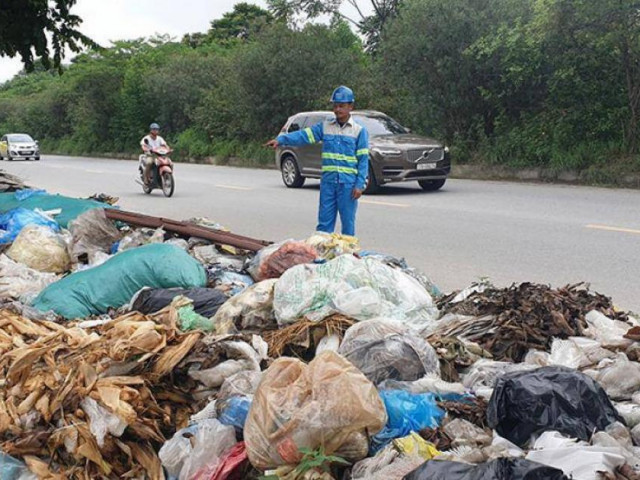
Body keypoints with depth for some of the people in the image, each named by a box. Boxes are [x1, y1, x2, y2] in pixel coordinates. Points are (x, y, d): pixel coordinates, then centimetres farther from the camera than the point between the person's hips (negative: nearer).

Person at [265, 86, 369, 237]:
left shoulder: (359, 130, 1)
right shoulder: (325, 126, 8)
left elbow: (363, 159, -1)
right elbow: (304, 135, -4)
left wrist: (360, 185, -9)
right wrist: (281, 139, -19)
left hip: (348, 183, -2)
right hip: (328, 181, 3)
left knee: (348, 223, 5)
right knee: (324, 222, 6)